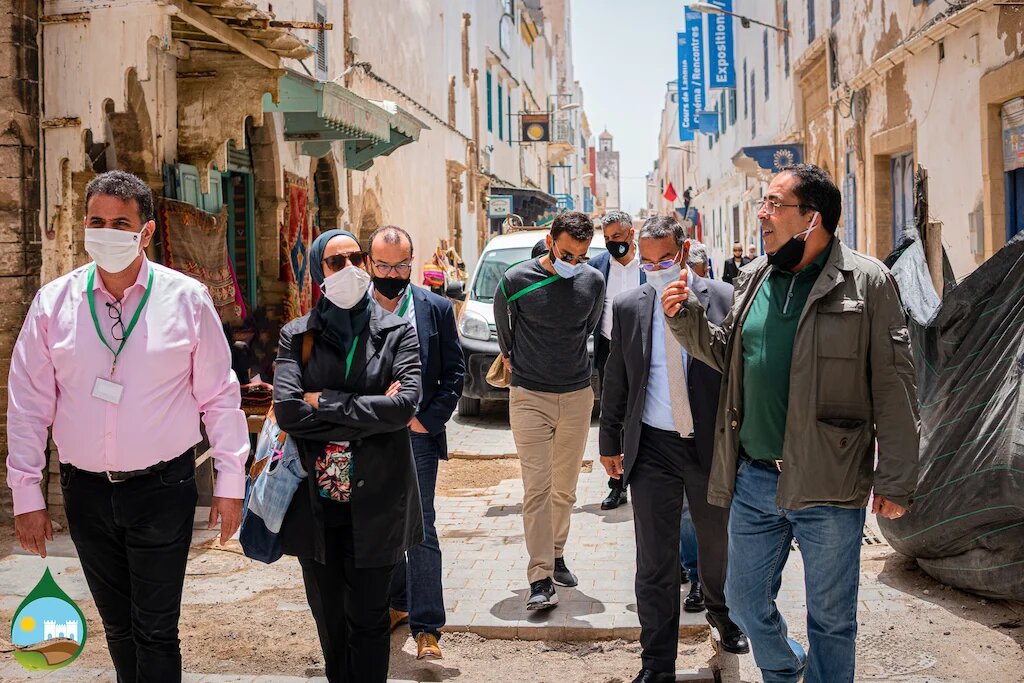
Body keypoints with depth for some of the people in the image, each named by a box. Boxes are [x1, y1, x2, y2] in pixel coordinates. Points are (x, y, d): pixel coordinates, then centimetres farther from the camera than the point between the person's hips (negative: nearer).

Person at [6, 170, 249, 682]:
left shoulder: (187, 298, -6)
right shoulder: (53, 302, -1)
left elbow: (220, 398, -1)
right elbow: (28, 404, 3)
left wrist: (230, 483, -1)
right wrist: (26, 495, 2)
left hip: (163, 487, -2)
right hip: (85, 490, 3)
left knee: (156, 630, 1)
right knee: (117, 626, 16)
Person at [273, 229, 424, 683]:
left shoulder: (396, 333, 1)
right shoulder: (297, 337, 2)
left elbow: (406, 403, -16)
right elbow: (287, 409, -13)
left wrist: (325, 403, -14)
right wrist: (372, 411, -14)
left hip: (375, 504, -1)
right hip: (315, 504, 2)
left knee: (368, 620, 7)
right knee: (329, 620, 16)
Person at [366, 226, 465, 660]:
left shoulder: (436, 309, -1)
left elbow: (454, 372, 2)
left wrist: (427, 420, -6)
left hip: (417, 434, -2)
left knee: (420, 530, -3)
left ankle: (426, 628, 3)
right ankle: (396, 603, 34)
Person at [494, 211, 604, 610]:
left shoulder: (593, 282, 0)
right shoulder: (516, 281, -9)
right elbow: (503, 325, 10)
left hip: (577, 397, 3)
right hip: (529, 397, -3)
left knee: (565, 488, 11)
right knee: (536, 488, -8)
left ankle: (556, 555, 26)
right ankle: (540, 578, -8)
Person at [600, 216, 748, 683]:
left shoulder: (723, 299, -6)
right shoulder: (628, 307, 1)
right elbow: (616, 381, 8)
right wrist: (610, 442, 11)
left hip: (712, 444, 0)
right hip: (652, 448, 1)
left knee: (717, 541, 20)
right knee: (654, 559, 4)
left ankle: (722, 611, 50)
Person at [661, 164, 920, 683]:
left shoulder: (867, 282, -9)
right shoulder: (754, 280, 8)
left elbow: (893, 387, -9)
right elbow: (727, 353, 19)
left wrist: (895, 480, -11)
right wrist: (686, 318, 1)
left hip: (829, 486, -5)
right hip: (754, 478, 6)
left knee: (831, 618, 10)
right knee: (745, 601, 18)